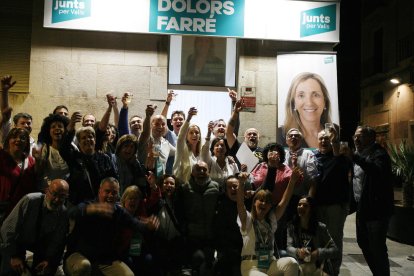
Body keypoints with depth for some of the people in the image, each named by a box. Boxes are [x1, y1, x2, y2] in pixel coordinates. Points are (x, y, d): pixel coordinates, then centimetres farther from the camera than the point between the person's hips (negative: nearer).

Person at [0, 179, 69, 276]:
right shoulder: (29, 200, -30)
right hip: (17, 240, -3)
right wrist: (14, 256, -25)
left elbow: (57, 241, -10)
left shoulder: (63, 213, -21)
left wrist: (48, 260, -24)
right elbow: (8, 228, -25)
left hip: (41, 243, 3)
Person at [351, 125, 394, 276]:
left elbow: (378, 170, -33)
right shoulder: (360, 155, 13)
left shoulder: (379, 153, -13)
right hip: (362, 207, 9)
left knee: (377, 247, -6)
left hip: (377, 208, -9)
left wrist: (354, 157, -38)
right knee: (363, 243, 17)